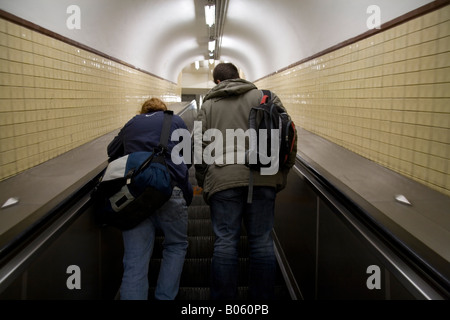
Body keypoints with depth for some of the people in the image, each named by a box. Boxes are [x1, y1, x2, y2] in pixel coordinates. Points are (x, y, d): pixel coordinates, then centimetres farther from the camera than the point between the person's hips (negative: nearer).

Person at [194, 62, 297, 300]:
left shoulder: (208, 105, 16)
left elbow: (199, 147, 11)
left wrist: (204, 184, 17)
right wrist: (282, 173, 10)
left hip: (223, 179, 0)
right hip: (262, 176, 1)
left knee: (225, 242, 4)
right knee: (262, 241, 7)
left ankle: (223, 299, 10)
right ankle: (263, 298, 16)